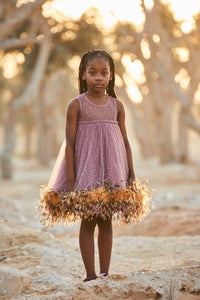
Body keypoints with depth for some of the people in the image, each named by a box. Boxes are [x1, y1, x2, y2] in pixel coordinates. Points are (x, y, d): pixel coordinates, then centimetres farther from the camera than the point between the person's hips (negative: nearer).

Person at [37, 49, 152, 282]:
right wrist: (71, 179, -11)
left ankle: (105, 273, 14)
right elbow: (70, 143, -6)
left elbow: (125, 141, 9)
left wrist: (131, 175, 5)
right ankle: (90, 274, 7)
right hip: (85, 172, -3)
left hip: (111, 173, 3)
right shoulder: (76, 105, -5)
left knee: (106, 221, 8)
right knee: (88, 221, 1)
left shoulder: (117, 106, 5)